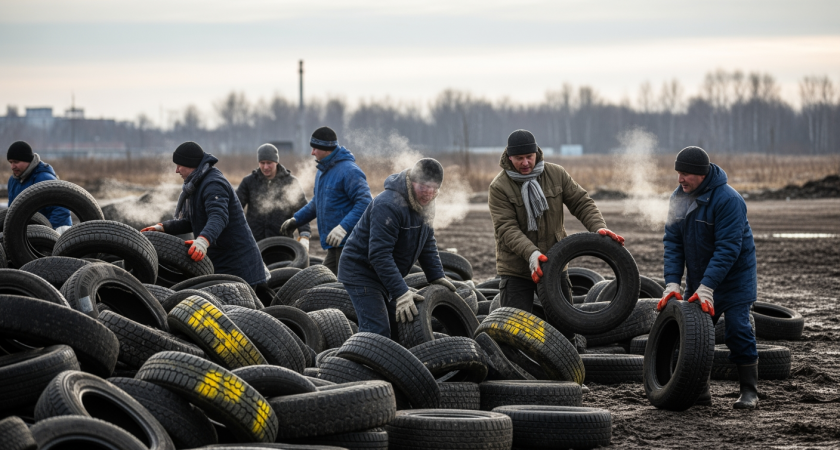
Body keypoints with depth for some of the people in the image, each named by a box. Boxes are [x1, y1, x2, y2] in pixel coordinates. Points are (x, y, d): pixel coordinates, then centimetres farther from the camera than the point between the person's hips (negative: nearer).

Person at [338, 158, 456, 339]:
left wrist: (437, 276, 4)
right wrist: (400, 292, -34)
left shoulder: (423, 203, 1)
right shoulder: (388, 206, -29)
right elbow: (379, 254, -32)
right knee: (377, 331, -18)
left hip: (384, 275, 10)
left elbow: (427, 243, 15)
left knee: (396, 328, 8)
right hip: (361, 272, -10)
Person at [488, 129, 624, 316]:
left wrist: (599, 228, -18)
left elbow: (582, 203, 1)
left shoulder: (557, 174, 0)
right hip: (515, 271, -3)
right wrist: (531, 253, -34)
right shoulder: (499, 187, -11)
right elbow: (507, 229, -19)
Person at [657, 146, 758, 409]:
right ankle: (699, 391, 9)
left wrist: (707, 287, -31)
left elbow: (728, 248, -26)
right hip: (699, 277, 6)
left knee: (737, 328, -12)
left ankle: (749, 392, -3)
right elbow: (673, 242, -2)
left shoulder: (728, 200, -23)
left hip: (734, 277, -6)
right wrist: (672, 283, -13)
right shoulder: (679, 198, -2)